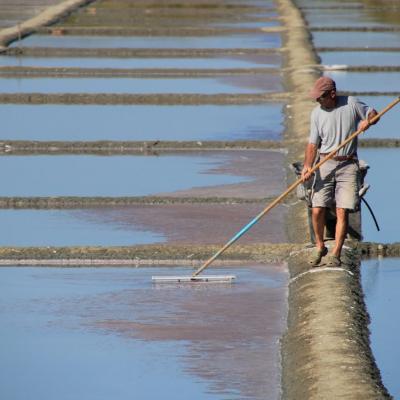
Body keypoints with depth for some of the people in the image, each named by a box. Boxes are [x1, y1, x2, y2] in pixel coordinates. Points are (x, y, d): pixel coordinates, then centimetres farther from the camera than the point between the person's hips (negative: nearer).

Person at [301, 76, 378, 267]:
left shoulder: (351, 104, -2)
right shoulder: (317, 113, 2)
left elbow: (372, 113, 13)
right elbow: (313, 144, 2)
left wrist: (368, 121, -11)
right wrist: (307, 166, -13)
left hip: (348, 165, -1)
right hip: (325, 165, 1)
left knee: (342, 211, -8)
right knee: (317, 210, -4)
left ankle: (335, 253, -4)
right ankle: (319, 246, 19)